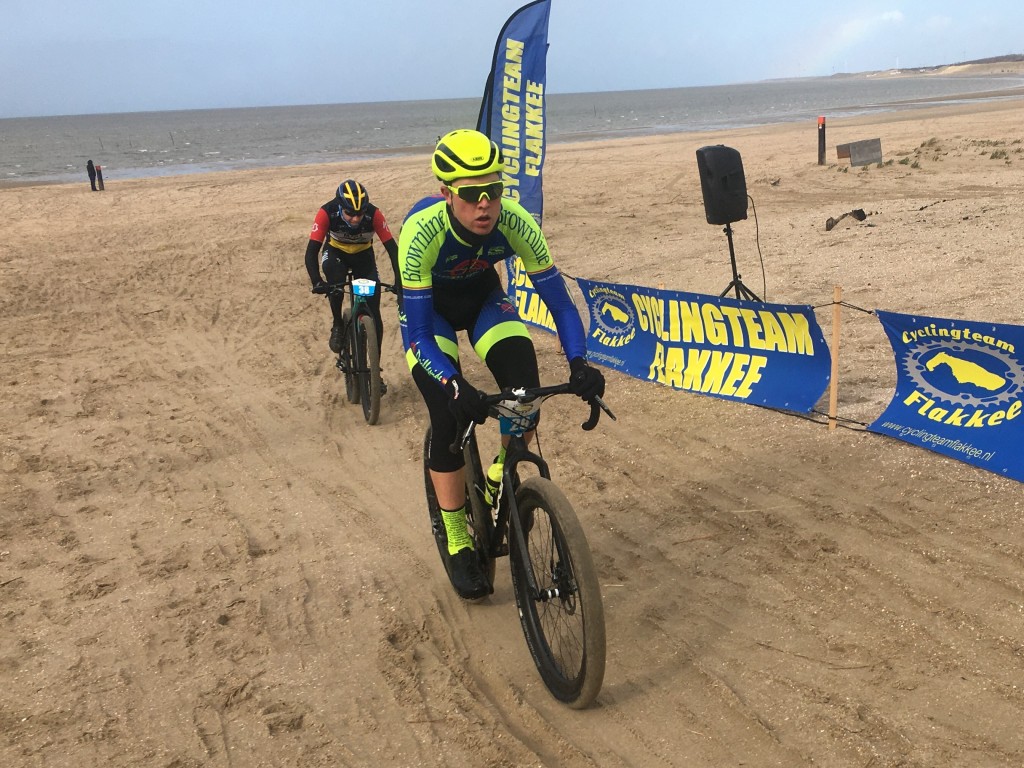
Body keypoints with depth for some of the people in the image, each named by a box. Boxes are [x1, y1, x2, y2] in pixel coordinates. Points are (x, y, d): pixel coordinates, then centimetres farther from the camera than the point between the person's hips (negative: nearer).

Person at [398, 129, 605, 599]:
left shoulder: (515, 222, -30)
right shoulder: (420, 232, -37)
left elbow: (559, 300, -22)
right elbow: (420, 335, -33)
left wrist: (578, 363, -38)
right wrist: (454, 386, -49)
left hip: (483, 296, 3)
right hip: (428, 307, -2)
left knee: (525, 391, -22)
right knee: (450, 418, -17)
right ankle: (458, 547, 0)